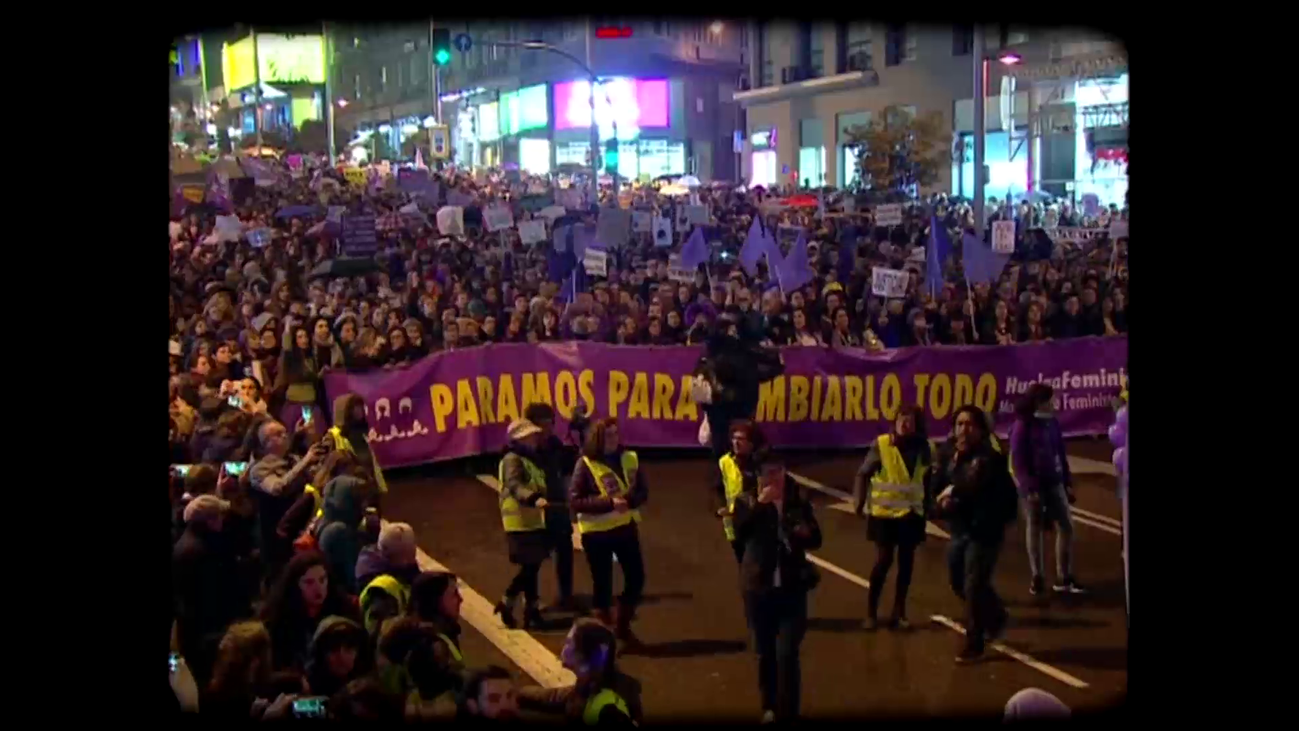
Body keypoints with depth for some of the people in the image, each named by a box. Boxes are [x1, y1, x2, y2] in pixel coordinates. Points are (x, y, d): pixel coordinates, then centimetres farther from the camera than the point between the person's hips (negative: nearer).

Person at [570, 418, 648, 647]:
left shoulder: (629, 458, 1)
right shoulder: (586, 464, -11)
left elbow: (642, 491, 4)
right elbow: (575, 500, -16)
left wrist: (630, 500, -20)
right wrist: (610, 503, -24)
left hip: (625, 526, 5)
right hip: (597, 531, -5)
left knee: (636, 577, 9)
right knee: (602, 584, 3)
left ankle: (622, 626, 28)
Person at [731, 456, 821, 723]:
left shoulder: (798, 503, 3)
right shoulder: (747, 501, -2)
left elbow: (816, 540, 9)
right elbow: (740, 533, -19)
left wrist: (805, 532, -13)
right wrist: (760, 504, -24)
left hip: (792, 588, 0)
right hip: (758, 587, 0)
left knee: (787, 653, -8)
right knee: (765, 653, 12)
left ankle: (787, 713, -2)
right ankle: (770, 707, 31)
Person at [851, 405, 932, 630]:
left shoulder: (923, 448, -1)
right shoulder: (882, 444, -11)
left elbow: (928, 478, 10)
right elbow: (863, 474, -9)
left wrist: (928, 505, 5)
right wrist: (859, 501, -17)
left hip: (912, 514, 4)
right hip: (884, 512, -4)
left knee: (906, 562, 7)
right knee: (883, 561, -5)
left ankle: (899, 612, 17)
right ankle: (871, 612, 7)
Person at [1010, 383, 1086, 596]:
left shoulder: (1052, 422, 5)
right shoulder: (1022, 426, -11)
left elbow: (1061, 453, 12)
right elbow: (1017, 461, -13)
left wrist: (1068, 482, 9)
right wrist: (1029, 487, -19)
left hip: (1053, 481, 5)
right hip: (1033, 484, -5)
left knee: (1066, 526, 1)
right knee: (1034, 529, 6)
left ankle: (1064, 578, 8)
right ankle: (1036, 577, 16)